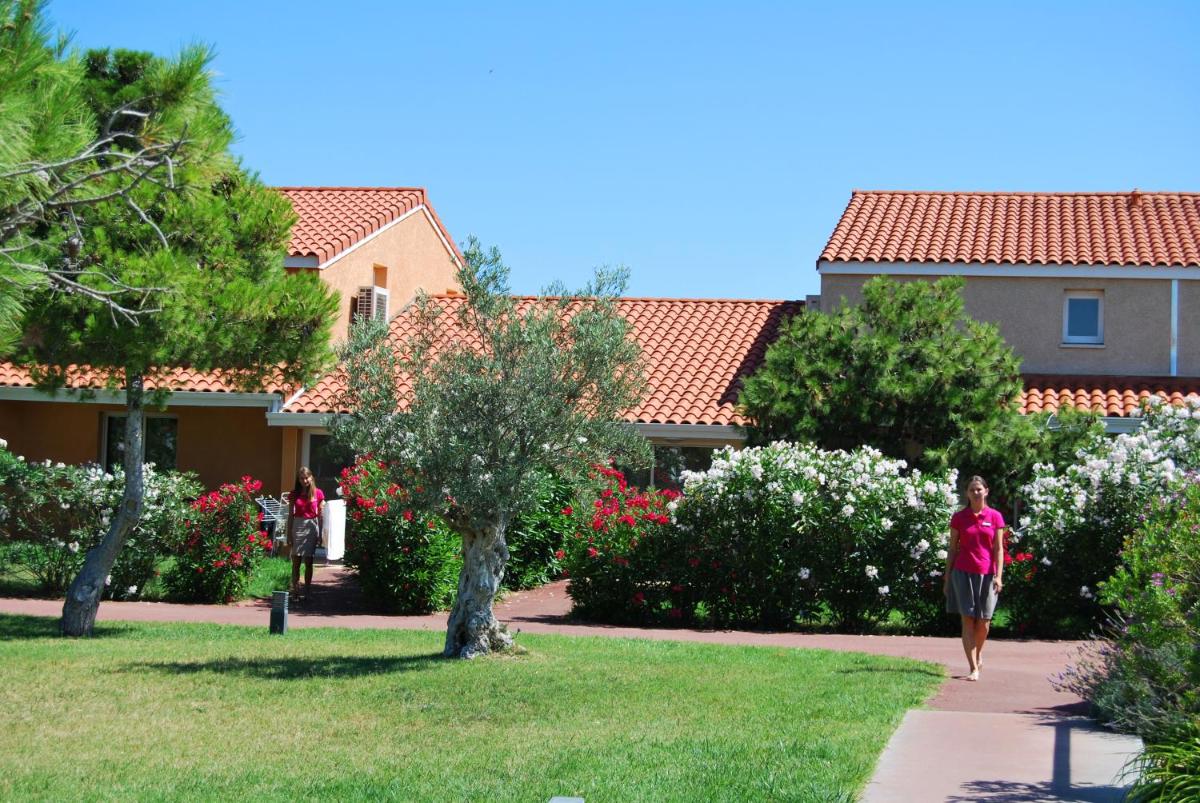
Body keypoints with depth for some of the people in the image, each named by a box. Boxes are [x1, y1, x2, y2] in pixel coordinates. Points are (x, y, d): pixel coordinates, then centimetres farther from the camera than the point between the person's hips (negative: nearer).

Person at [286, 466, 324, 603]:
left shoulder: (318, 493, 1)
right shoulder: (294, 494, 5)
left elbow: (320, 515, 3)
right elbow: (290, 515, 7)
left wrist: (321, 534, 0)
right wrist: (289, 535, 3)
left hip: (312, 526, -1)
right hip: (298, 526, 1)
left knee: (308, 561, 1)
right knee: (296, 560, -1)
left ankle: (307, 593, 4)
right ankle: (295, 591, 4)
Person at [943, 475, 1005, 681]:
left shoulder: (995, 517, 2)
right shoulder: (959, 518, 3)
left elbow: (999, 549, 1)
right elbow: (952, 549, 7)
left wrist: (998, 576, -9)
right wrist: (947, 578, 5)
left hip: (986, 574, 0)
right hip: (963, 572, 0)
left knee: (983, 620, 5)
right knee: (968, 619, -4)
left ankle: (978, 653, 34)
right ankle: (973, 668, -4)